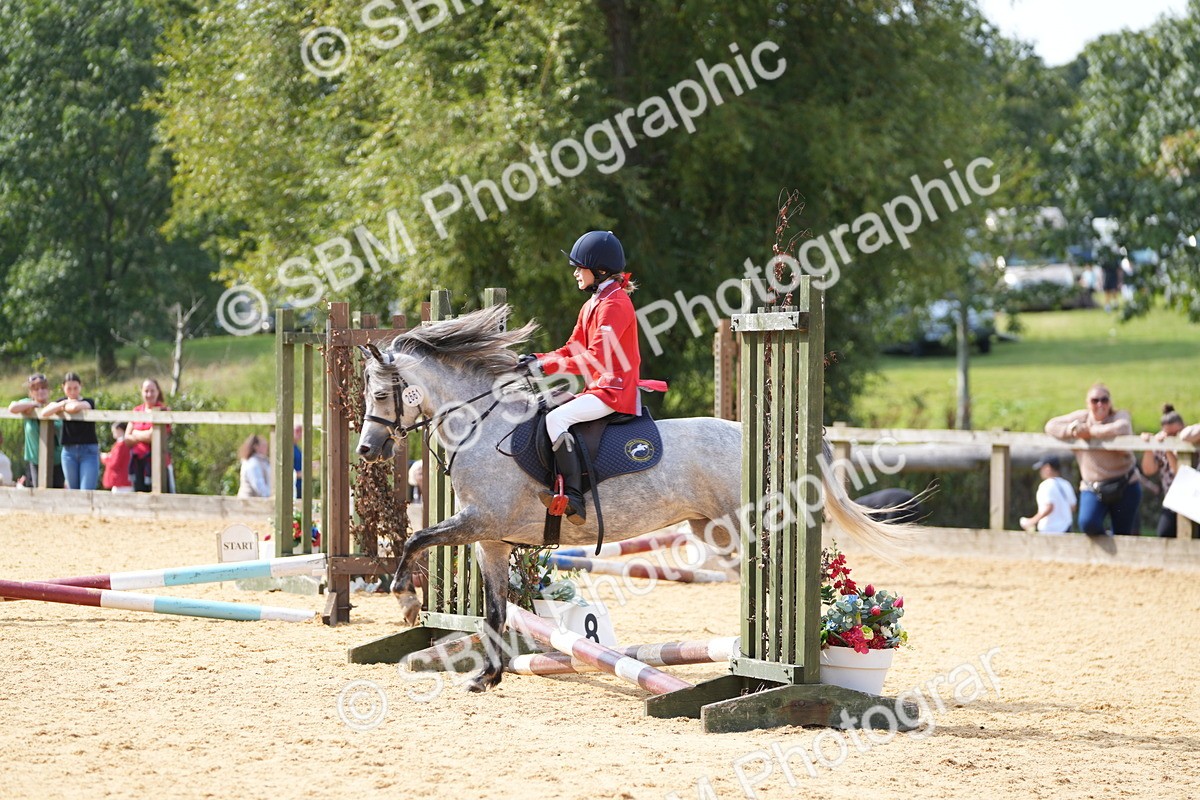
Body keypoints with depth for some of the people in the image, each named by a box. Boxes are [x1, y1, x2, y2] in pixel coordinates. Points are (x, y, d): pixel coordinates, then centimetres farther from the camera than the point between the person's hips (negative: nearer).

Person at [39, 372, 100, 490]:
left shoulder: (88, 402, -1)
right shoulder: (61, 401, 10)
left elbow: (75, 407, -24)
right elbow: (44, 413, -8)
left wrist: (63, 407, -5)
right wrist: (63, 403, -10)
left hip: (88, 450, -4)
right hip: (69, 451, 4)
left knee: (86, 493, -12)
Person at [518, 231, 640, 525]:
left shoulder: (614, 305, -16)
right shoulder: (592, 304, 17)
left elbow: (595, 358, -24)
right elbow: (573, 349, 18)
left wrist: (547, 366, -21)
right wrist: (537, 359, 1)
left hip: (614, 390, -11)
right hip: (599, 388, 11)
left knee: (557, 418, -27)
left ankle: (574, 500, -32)